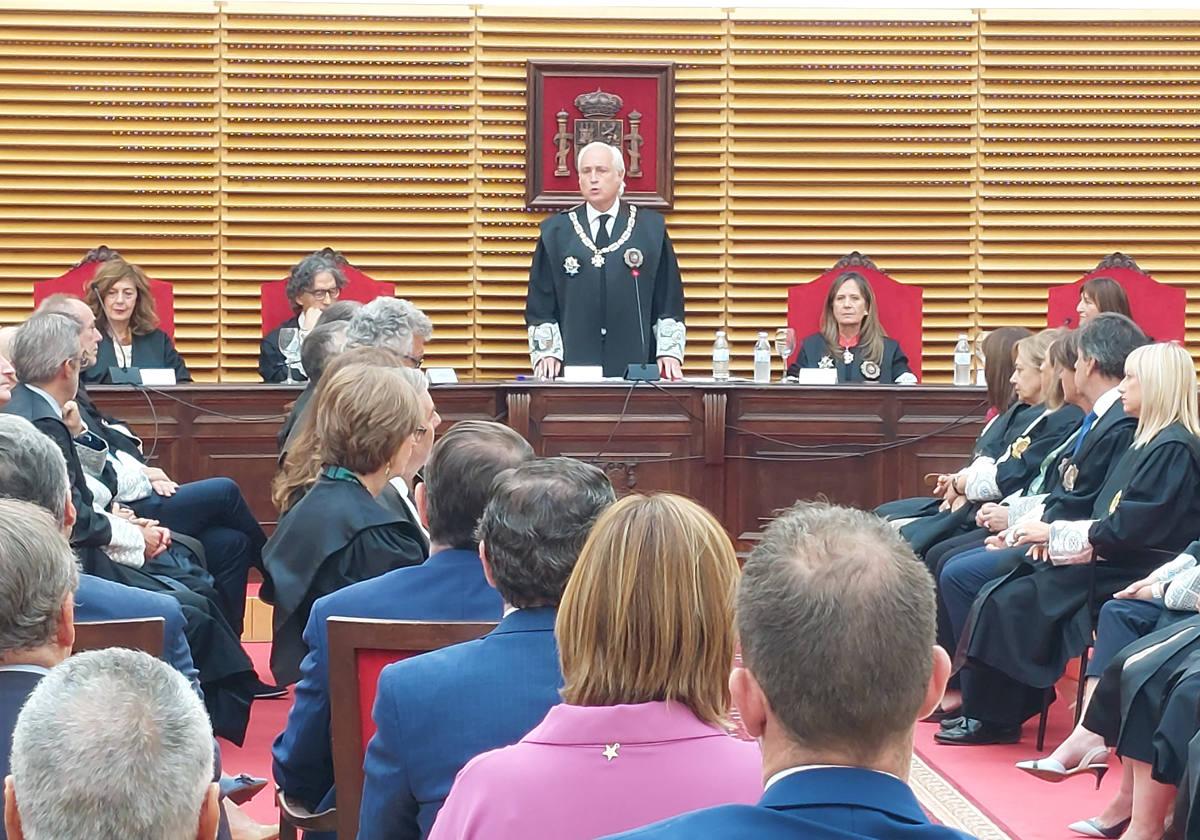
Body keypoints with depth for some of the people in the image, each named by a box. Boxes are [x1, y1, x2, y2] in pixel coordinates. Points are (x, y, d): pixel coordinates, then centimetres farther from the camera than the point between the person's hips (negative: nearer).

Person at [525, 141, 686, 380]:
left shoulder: (651, 229, 7)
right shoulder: (555, 232, 8)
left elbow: (670, 300, 7)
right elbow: (539, 304, 8)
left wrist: (669, 352, -2)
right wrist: (547, 352, -3)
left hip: (636, 367, 0)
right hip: (574, 366, 0)